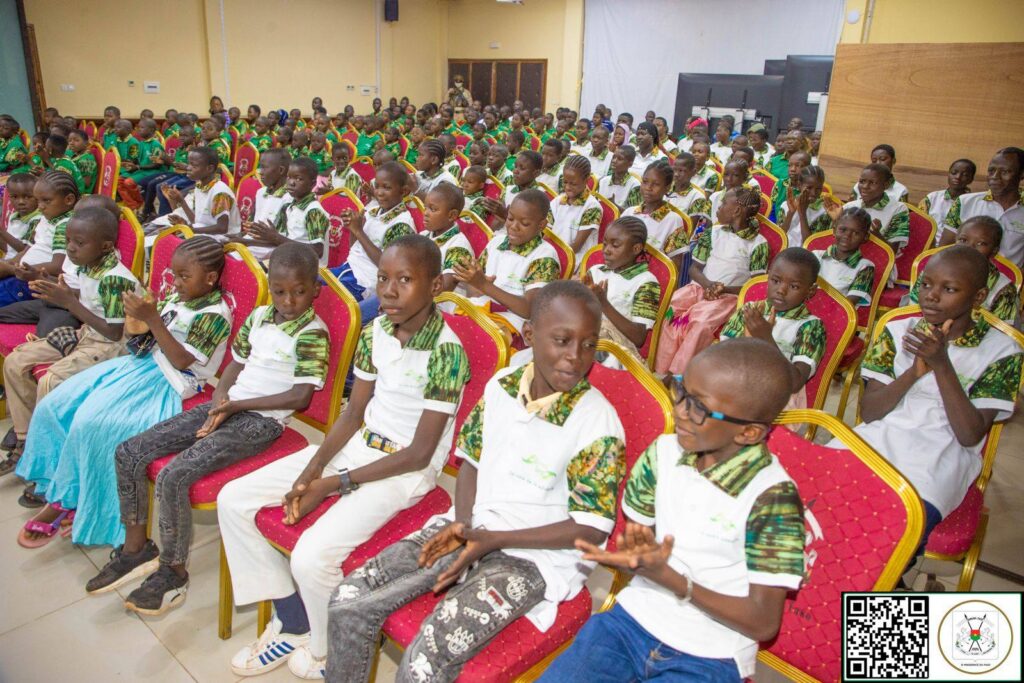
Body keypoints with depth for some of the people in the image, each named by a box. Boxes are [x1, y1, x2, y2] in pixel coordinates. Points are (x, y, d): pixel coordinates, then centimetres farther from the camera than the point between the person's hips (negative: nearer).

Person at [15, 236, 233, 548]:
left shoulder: (215, 314, -14)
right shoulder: (177, 296, 9)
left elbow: (182, 361, -18)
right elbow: (150, 336, 15)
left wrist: (152, 318, -24)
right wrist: (139, 315, -6)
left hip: (166, 383, -9)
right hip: (141, 363, 9)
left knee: (90, 423, -23)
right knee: (53, 405, 0)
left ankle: (64, 501, -1)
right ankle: (55, 483, 12)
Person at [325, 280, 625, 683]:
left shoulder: (597, 423, -18)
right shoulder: (501, 385, -2)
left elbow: (592, 528, -14)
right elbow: (471, 458, 9)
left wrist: (494, 539, -18)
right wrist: (462, 524, -10)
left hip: (535, 554, -5)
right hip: (472, 529, 6)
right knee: (348, 602, -4)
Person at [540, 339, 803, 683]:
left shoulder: (771, 498, -19)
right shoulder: (663, 453, -3)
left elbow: (764, 624, -15)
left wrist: (670, 577, -24)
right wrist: (640, 554, -15)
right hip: (632, 618, 5)